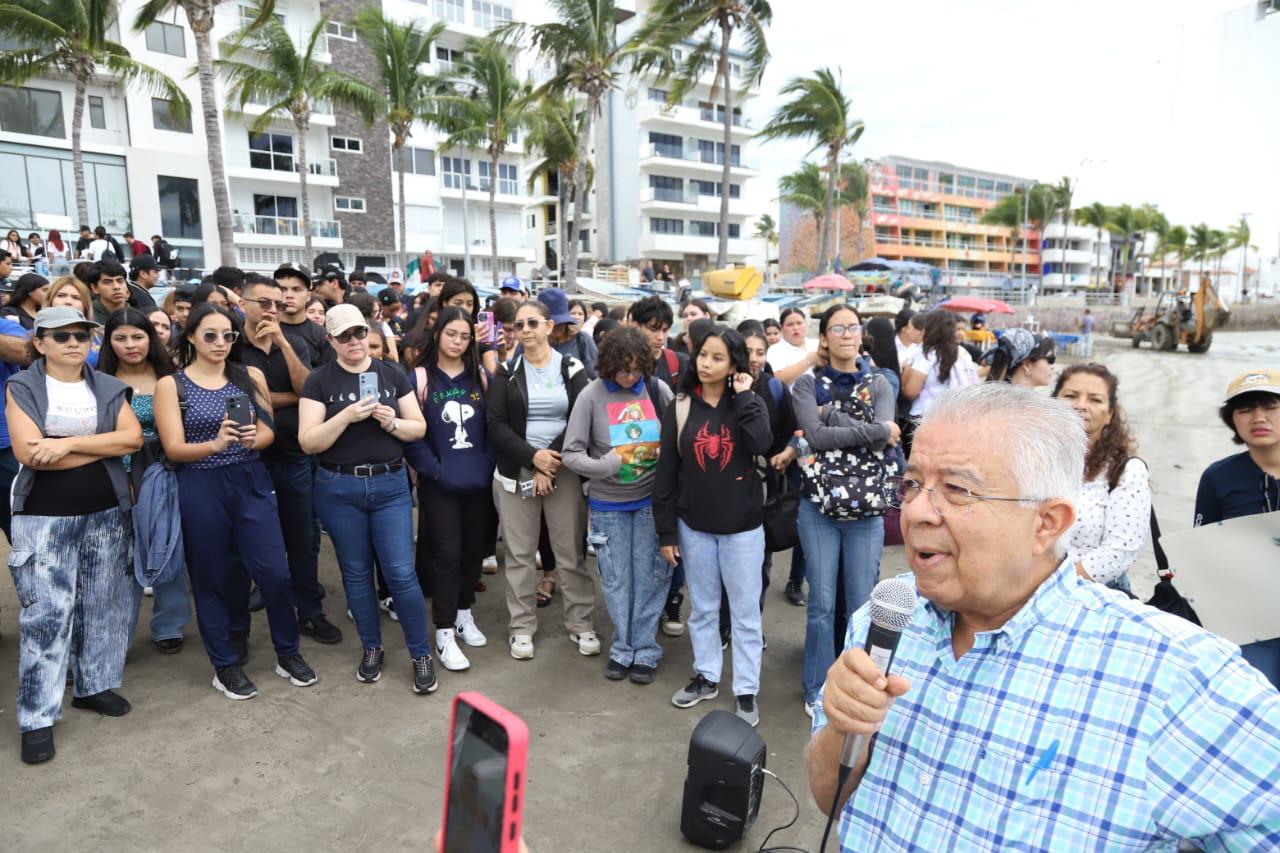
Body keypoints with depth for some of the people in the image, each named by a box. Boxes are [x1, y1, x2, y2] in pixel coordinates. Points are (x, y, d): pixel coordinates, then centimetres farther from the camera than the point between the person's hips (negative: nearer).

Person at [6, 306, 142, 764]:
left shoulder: (108, 387, 7)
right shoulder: (21, 387, -1)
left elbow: (133, 437, -8)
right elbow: (28, 452, -14)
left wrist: (68, 443, -17)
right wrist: (103, 446, -11)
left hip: (106, 513, 3)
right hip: (45, 517, -3)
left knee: (102, 605, 11)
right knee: (46, 613, -2)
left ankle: (94, 685, 28)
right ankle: (38, 716, 9)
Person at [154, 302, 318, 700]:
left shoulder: (251, 376, 4)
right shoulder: (170, 384, -2)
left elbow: (269, 431, 5)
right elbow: (174, 449, -8)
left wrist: (253, 439, -18)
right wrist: (215, 444, -27)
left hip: (251, 482, 2)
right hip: (200, 489, -1)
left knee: (275, 571, -1)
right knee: (211, 578, 8)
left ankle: (288, 653, 18)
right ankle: (225, 665, 24)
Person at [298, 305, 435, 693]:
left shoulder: (392, 374, 3)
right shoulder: (319, 380, -2)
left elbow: (419, 428, 5)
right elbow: (308, 442, -8)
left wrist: (391, 422, -15)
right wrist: (348, 415, -21)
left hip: (390, 485, 0)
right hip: (339, 489, 0)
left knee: (401, 572, -2)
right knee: (356, 573, 12)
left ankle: (421, 655, 13)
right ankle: (371, 648, 30)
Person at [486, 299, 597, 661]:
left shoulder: (572, 369, 2)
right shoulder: (506, 372, 4)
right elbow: (495, 424, -5)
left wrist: (552, 463, -12)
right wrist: (533, 456, -16)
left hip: (564, 471, -1)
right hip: (516, 472, 1)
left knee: (571, 552, 4)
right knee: (520, 553, 6)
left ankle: (580, 623, 17)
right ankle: (521, 627, 18)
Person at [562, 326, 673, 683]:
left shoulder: (658, 389, -5)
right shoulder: (592, 395, -9)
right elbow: (571, 454, -9)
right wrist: (609, 465, -22)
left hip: (651, 500, 1)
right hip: (608, 504, 0)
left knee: (650, 577, 7)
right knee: (617, 580, 11)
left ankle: (645, 650, 23)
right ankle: (623, 648, 28)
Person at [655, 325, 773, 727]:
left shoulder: (748, 404, -2)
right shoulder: (680, 408, -1)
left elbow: (761, 444, -23)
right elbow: (666, 472, -1)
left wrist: (743, 396, -17)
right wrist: (666, 530, -3)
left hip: (742, 526, -1)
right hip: (694, 525, 1)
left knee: (745, 611, 7)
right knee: (703, 607, 16)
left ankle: (746, 690, 21)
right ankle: (706, 676, 33)